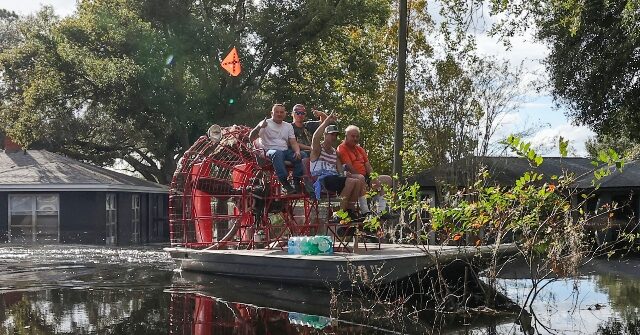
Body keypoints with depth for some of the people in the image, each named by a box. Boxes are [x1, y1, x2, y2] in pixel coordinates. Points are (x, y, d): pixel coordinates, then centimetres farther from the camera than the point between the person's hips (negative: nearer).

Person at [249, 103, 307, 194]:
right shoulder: (266, 124, 3)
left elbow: (293, 142, 12)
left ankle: (296, 182, -21)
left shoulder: (288, 126, 19)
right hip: (270, 151, -5)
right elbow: (251, 138, -7)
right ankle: (285, 184, -41)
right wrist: (259, 127, -26)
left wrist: (297, 151, -12)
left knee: (303, 155, -23)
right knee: (278, 153, -40)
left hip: (285, 151, 5)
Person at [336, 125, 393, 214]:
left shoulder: (360, 149, 21)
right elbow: (350, 168, -14)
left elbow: (368, 166, 13)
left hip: (365, 177, 8)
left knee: (388, 179, -4)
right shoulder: (342, 149, -5)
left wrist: (374, 179, -8)